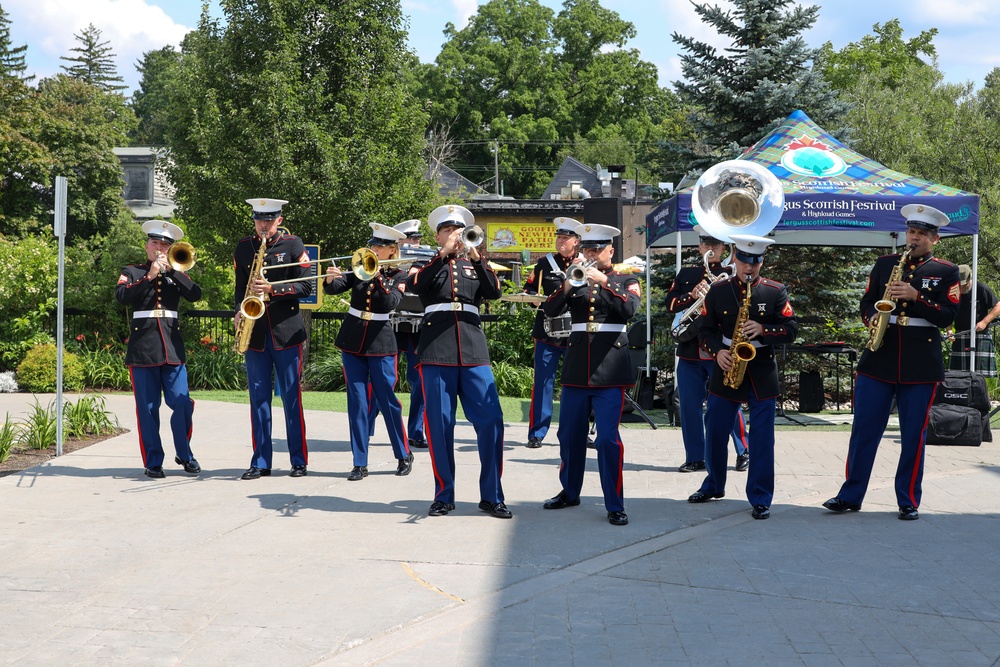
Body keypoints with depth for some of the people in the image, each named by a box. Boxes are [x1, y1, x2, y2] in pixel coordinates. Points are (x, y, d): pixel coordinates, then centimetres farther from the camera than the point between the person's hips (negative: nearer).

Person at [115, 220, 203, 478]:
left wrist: (171, 270, -9)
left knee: (182, 404, -4)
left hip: (172, 346, 2)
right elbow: (121, 296, -10)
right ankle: (153, 462, 8)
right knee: (147, 408, 0)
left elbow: (195, 294, -3)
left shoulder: (175, 273, 15)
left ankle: (184, 454, 14)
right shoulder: (133, 272, 10)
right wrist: (149, 277, -14)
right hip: (143, 347, -2)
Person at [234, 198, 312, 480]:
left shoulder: (293, 245, -1)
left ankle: (299, 459, 8)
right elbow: (240, 286, 14)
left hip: (286, 331, -3)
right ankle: (260, 462, 10)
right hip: (254, 331, 3)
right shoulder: (243, 248, 9)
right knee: (258, 398, 5)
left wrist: (272, 289, -18)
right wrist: (240, 310, -5)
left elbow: (306, 287, -6)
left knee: (292, 397, 1)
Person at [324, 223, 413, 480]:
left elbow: (391, 302, -18)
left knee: (386, 399, 1)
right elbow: (334, 288, -5)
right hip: (352, 342, 3)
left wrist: (378, 276, -27)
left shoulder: (398, 278, 0)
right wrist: (330, 279, -26)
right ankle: (360, 463, 6)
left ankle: (404, 455, 19)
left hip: (380, 344, -2)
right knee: (357, 401, 2)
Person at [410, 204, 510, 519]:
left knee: (491, 421, -6)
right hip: (437, 351, -1)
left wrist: (476, 258, -12)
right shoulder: (429, 265, 13)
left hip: (473, 350, 1)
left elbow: (495, 291, -1)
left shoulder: (474, 265, 18)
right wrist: (443, 254, -13)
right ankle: (444, 495, 10)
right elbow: (414, 285, -9)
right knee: (439, 423, -1)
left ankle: (491, 495, 2)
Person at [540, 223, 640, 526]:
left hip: (610, 366, -4)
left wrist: (605, 282, -23)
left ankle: (615, 505, -3)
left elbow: (629, 310, -14)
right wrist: (567, 286, -17)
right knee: (569, 434, 10)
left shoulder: (626, 281, 6)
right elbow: (550, 310, -1)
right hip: (577, 365, 4)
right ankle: (569, 492, 27)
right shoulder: (576, 279, 13)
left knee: (608, 437, -9)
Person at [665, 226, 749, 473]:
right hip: (689, 349, 3)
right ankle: (695, 457, 13)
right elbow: (671, 304, 3)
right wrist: (692, 294, -13)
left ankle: (743, 452, 14)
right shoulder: (686, 274, 13)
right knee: (689, 406, 4)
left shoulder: (731, 274, 4)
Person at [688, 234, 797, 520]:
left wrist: (763, 330, -20)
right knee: (715, 433, 10)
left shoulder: (776, 291, -1)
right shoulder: (718, 290, 3)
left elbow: (791, 329, -3)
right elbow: (706, 330, 5)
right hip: (726, 369, 2)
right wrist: (717, 352, -13)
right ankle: (713, 485, 30)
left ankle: (760, 499, 5)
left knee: (762, 438, -2)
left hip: (762, 373, -2)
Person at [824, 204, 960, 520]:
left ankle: (908, 502, 11)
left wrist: (915, 297, -17)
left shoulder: (946, 271, 5)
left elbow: (947, 316, -4)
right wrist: (872, 318, -7)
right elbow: (866, 302, 14)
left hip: (921, 363, -2)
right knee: (864, 429, 2)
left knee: (913, 435, 2)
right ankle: (851, 495, 10)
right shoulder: (884, 263, 12)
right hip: (878, 359, 2)